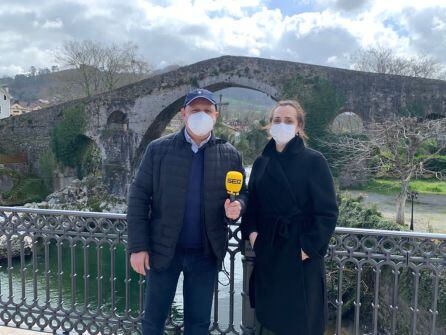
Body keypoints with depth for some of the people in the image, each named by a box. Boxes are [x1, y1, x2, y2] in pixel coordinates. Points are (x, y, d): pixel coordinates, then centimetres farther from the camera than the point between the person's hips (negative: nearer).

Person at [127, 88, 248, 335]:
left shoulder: (230, 155, 0)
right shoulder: (158, 149, -5)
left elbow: (242, 193, 7)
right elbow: (138, 197, -4)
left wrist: (237, 206, -17)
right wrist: (138, 246, -9)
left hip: (206, 253, 1)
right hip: (163, 250, -1)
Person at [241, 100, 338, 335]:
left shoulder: (314, 161, -6)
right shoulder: (261, 162, 8)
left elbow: (327, 211, -9)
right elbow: (252, 204, 12)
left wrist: (309, 248, -14)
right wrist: (251, 232, -4)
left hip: (300, 254, -4)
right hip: (267, 252, 4)